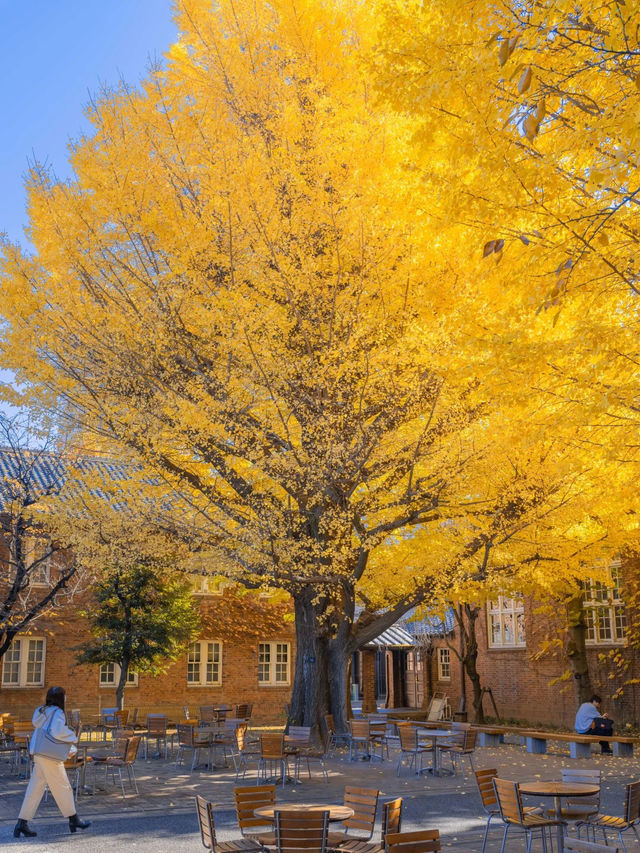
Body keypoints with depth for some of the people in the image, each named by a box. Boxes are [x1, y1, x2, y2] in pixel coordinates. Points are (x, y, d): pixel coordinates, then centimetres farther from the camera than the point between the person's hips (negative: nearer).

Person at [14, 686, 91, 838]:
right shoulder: (57, 713, -14)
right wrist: (73, 737, -8)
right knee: (63, 788, 4)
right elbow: (57, 732, -27)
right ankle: (73, 820, 15)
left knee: (34, 789, 10)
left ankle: (22, 823, 7)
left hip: (38, 755, 8)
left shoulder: (41, 711, 13)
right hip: (50, 757, -8)